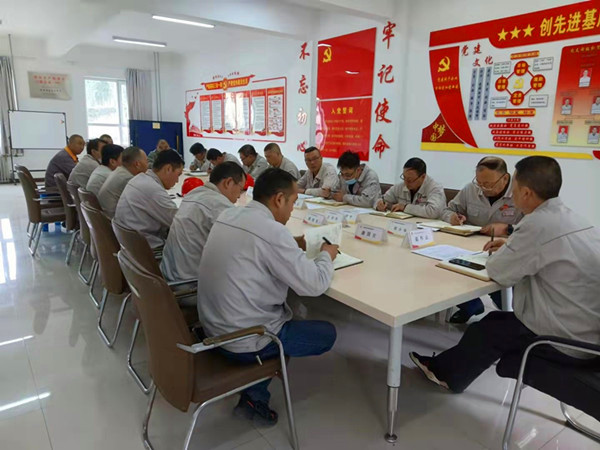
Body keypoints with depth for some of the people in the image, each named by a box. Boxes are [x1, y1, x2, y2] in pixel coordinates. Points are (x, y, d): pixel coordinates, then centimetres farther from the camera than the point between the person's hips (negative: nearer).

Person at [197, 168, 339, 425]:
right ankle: (255, 394, 17)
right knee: (327, 333, 11)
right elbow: (314, 285, -19)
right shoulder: (272, 231, -24)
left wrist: (294, 244, 10)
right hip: (243, 341, -8)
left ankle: (254, 389, 20)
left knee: (286, 311, 29)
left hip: (213, 327, 8)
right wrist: (326, 255, 1)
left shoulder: (227, 216, 1)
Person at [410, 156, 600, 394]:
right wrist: (511, 247, 12)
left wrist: (500, 255, 6)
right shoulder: (572, 219, 4)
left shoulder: (539, 223, -23)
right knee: (500, 320, 20)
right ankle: (448, 368, 35)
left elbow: (498, 272, -15)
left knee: (487, 328, 11)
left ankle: (445, 372, 34)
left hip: (567, 341, -8)